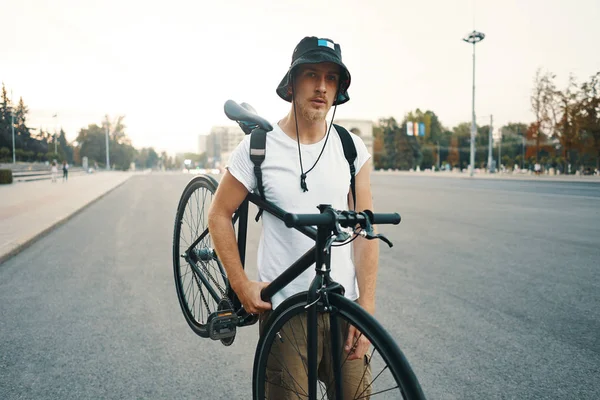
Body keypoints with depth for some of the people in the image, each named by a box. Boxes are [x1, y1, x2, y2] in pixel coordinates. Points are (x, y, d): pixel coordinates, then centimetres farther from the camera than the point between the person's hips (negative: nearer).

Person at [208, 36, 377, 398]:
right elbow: (220, 215, 1)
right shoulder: (258, 148, -6)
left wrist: (367, 306, -7)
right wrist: (242, 286, -4)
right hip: (284, 311, -2)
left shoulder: (353, 149, 0)